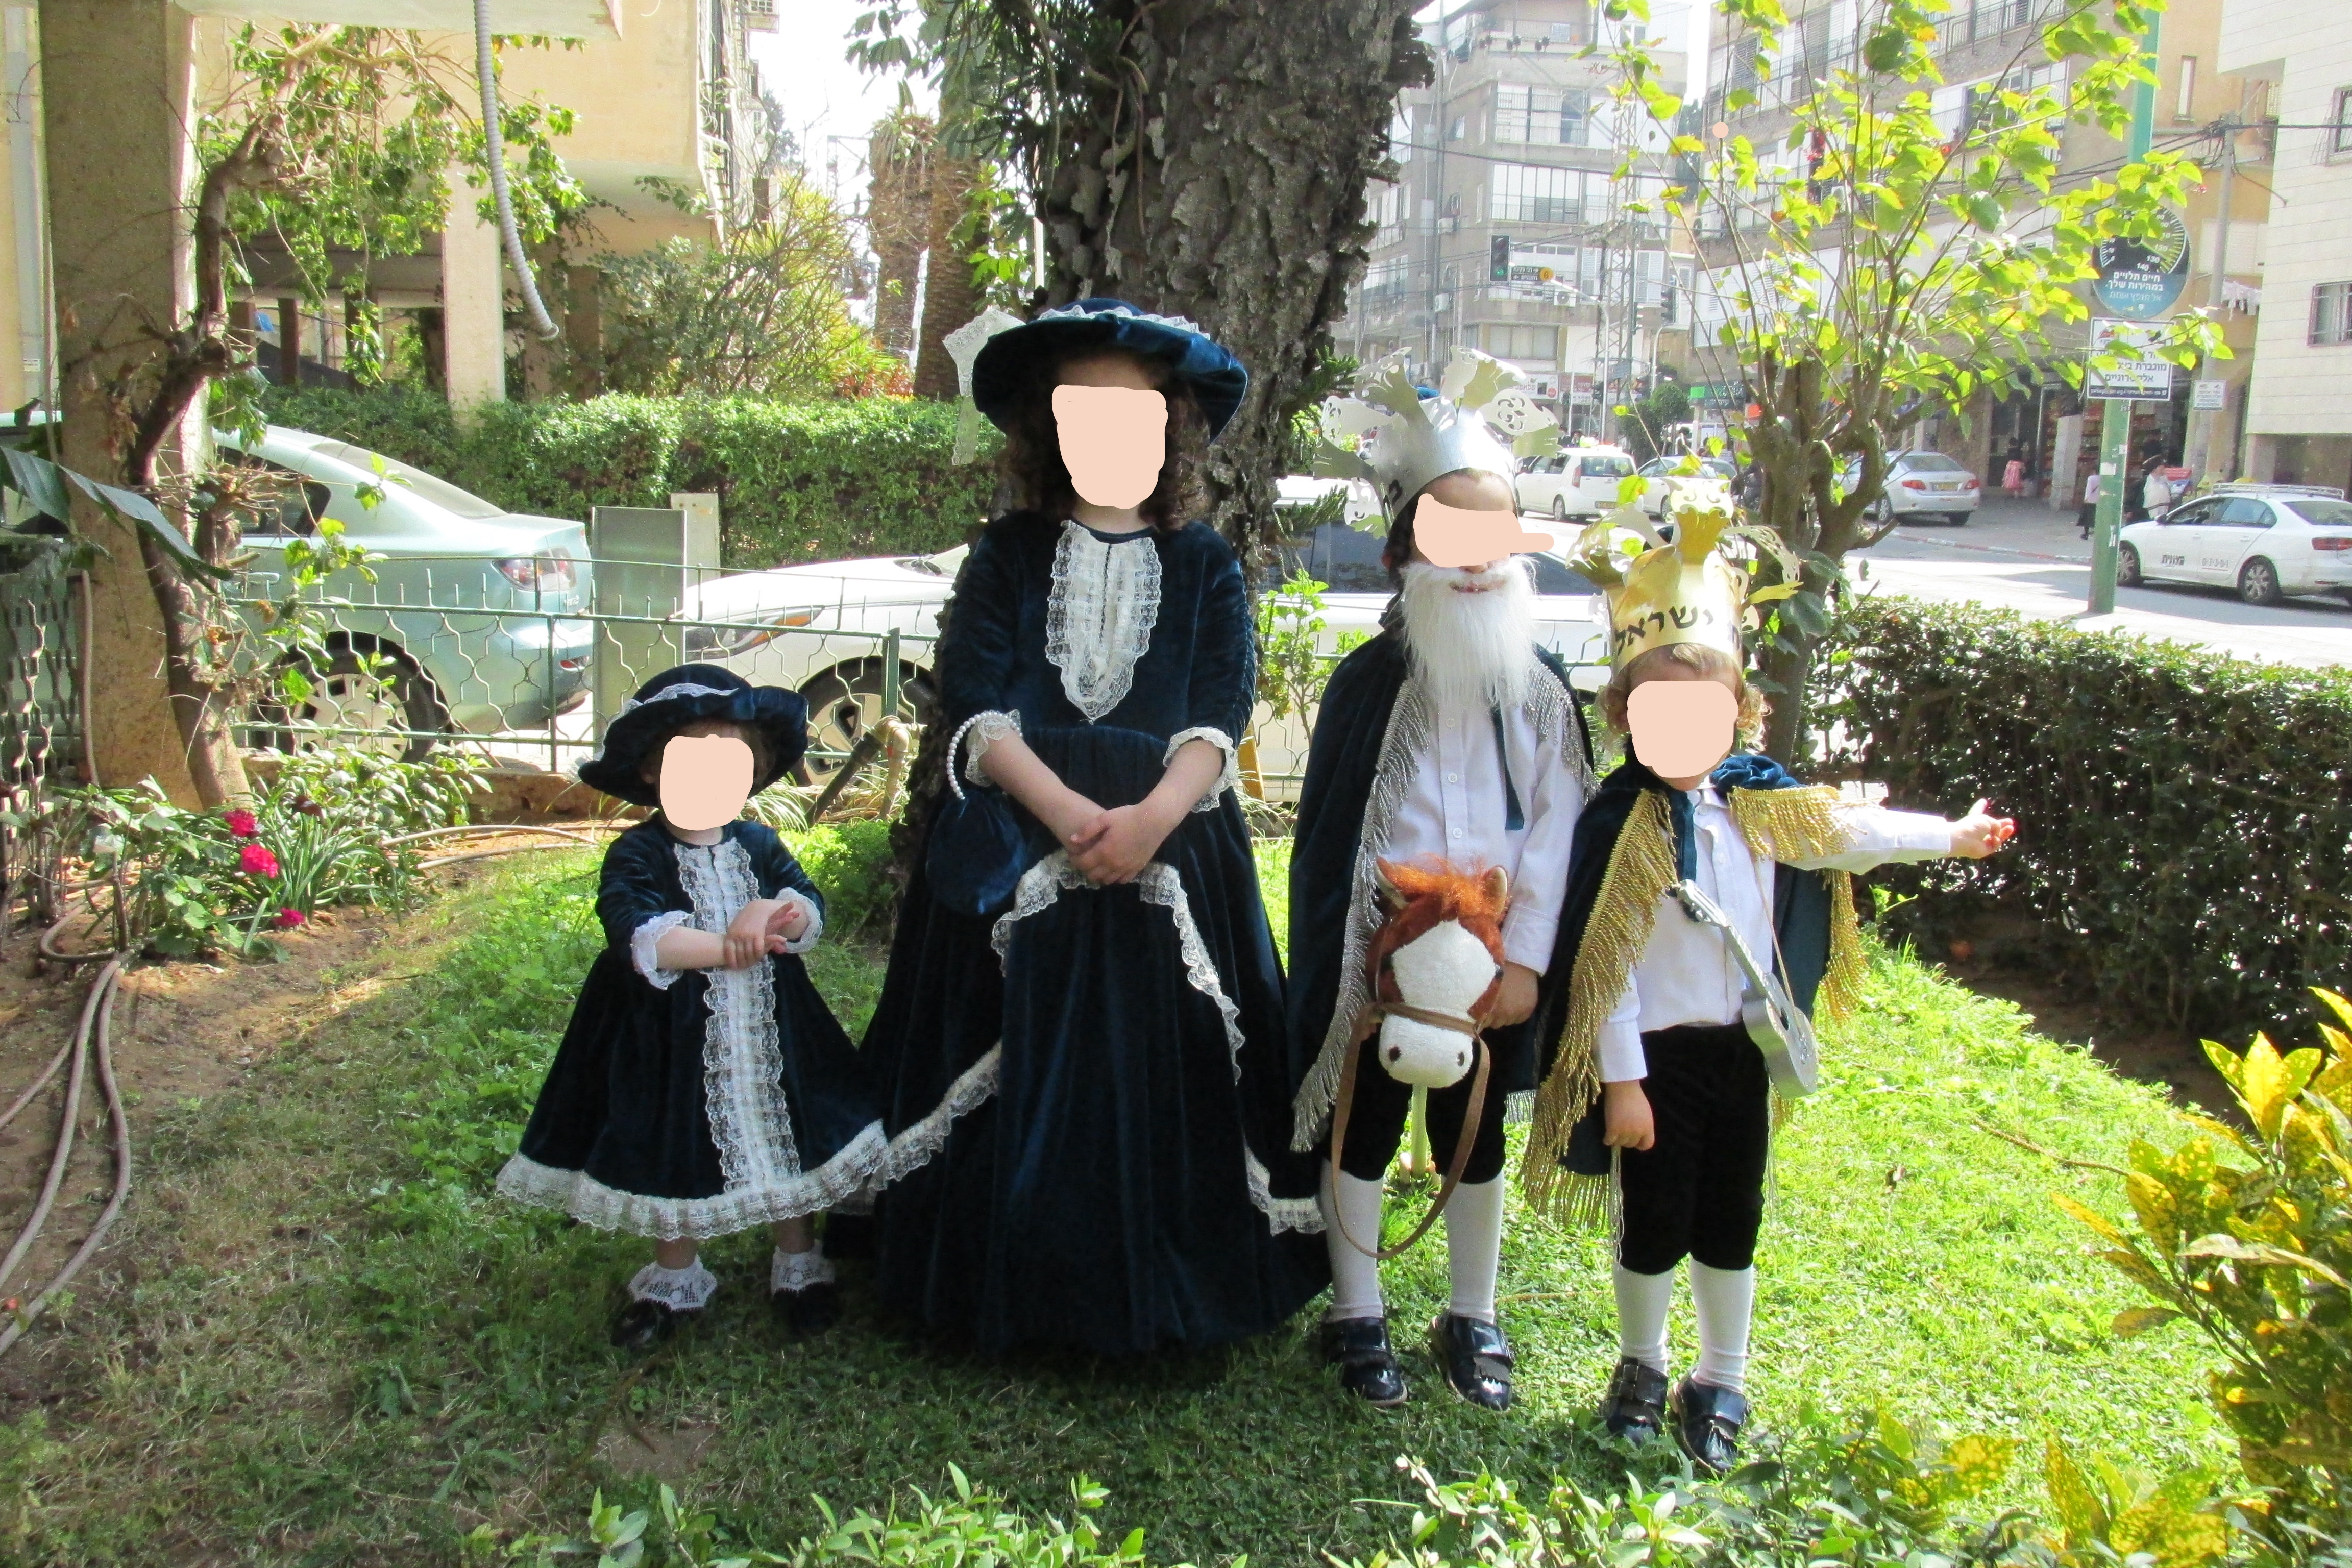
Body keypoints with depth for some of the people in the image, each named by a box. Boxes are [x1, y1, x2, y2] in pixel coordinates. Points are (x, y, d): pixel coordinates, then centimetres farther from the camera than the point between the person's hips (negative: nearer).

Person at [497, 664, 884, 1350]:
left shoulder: (759, 845, 2)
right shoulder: (637, 856, -11)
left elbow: (811, 911, -11)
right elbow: (637, 937, -28)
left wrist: (772, 912, -34)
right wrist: (727, 948, -37)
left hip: (768, 1031, 3)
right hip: (675, 1039, -3)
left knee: (788, 1139, 11)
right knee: (675, 1157, 12)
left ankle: (798, 1265, 31)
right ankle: (673, 1280, 33)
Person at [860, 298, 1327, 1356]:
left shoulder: (1205, 568, 8)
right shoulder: (1007, 557, 6)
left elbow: (1218, 719, -3)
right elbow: (973, 712, -5)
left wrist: (1151, 816, -21)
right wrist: (1071, 814, -19)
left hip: (1170, 860, 0)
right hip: (1014, 860, 0)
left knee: (1160, 1077, 0)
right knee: (1016, 1082, 0)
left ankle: (1162, 1295, 15)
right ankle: (1008, 1288, 15)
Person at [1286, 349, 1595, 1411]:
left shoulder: (1539, 687, -2)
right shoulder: (1369, 682, -8)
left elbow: (1556, 826, -4)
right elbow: (1329, 834, -7)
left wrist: (1524, 960, -10)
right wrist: (1357, 961, -9)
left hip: (1493, 962, 2)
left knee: (1476, 1138, 16)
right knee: (1362, 1133, 10)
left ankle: (1473, 1320, 33)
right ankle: (1357, 1317, 28)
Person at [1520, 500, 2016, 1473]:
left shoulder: (1759, 805, 0)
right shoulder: (1619, 826, -17)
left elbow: (1845, 830, 18)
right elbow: (1606, 964, -16)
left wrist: (1953, 835, 26)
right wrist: (1622, 1081, -15)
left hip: (1742, 1048, 5)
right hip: (1658, 1054, -5)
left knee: (1731, 1225, 14)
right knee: (1653, 1226, 8)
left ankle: (1720, 1385, 31)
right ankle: (1641, 1367, 33)